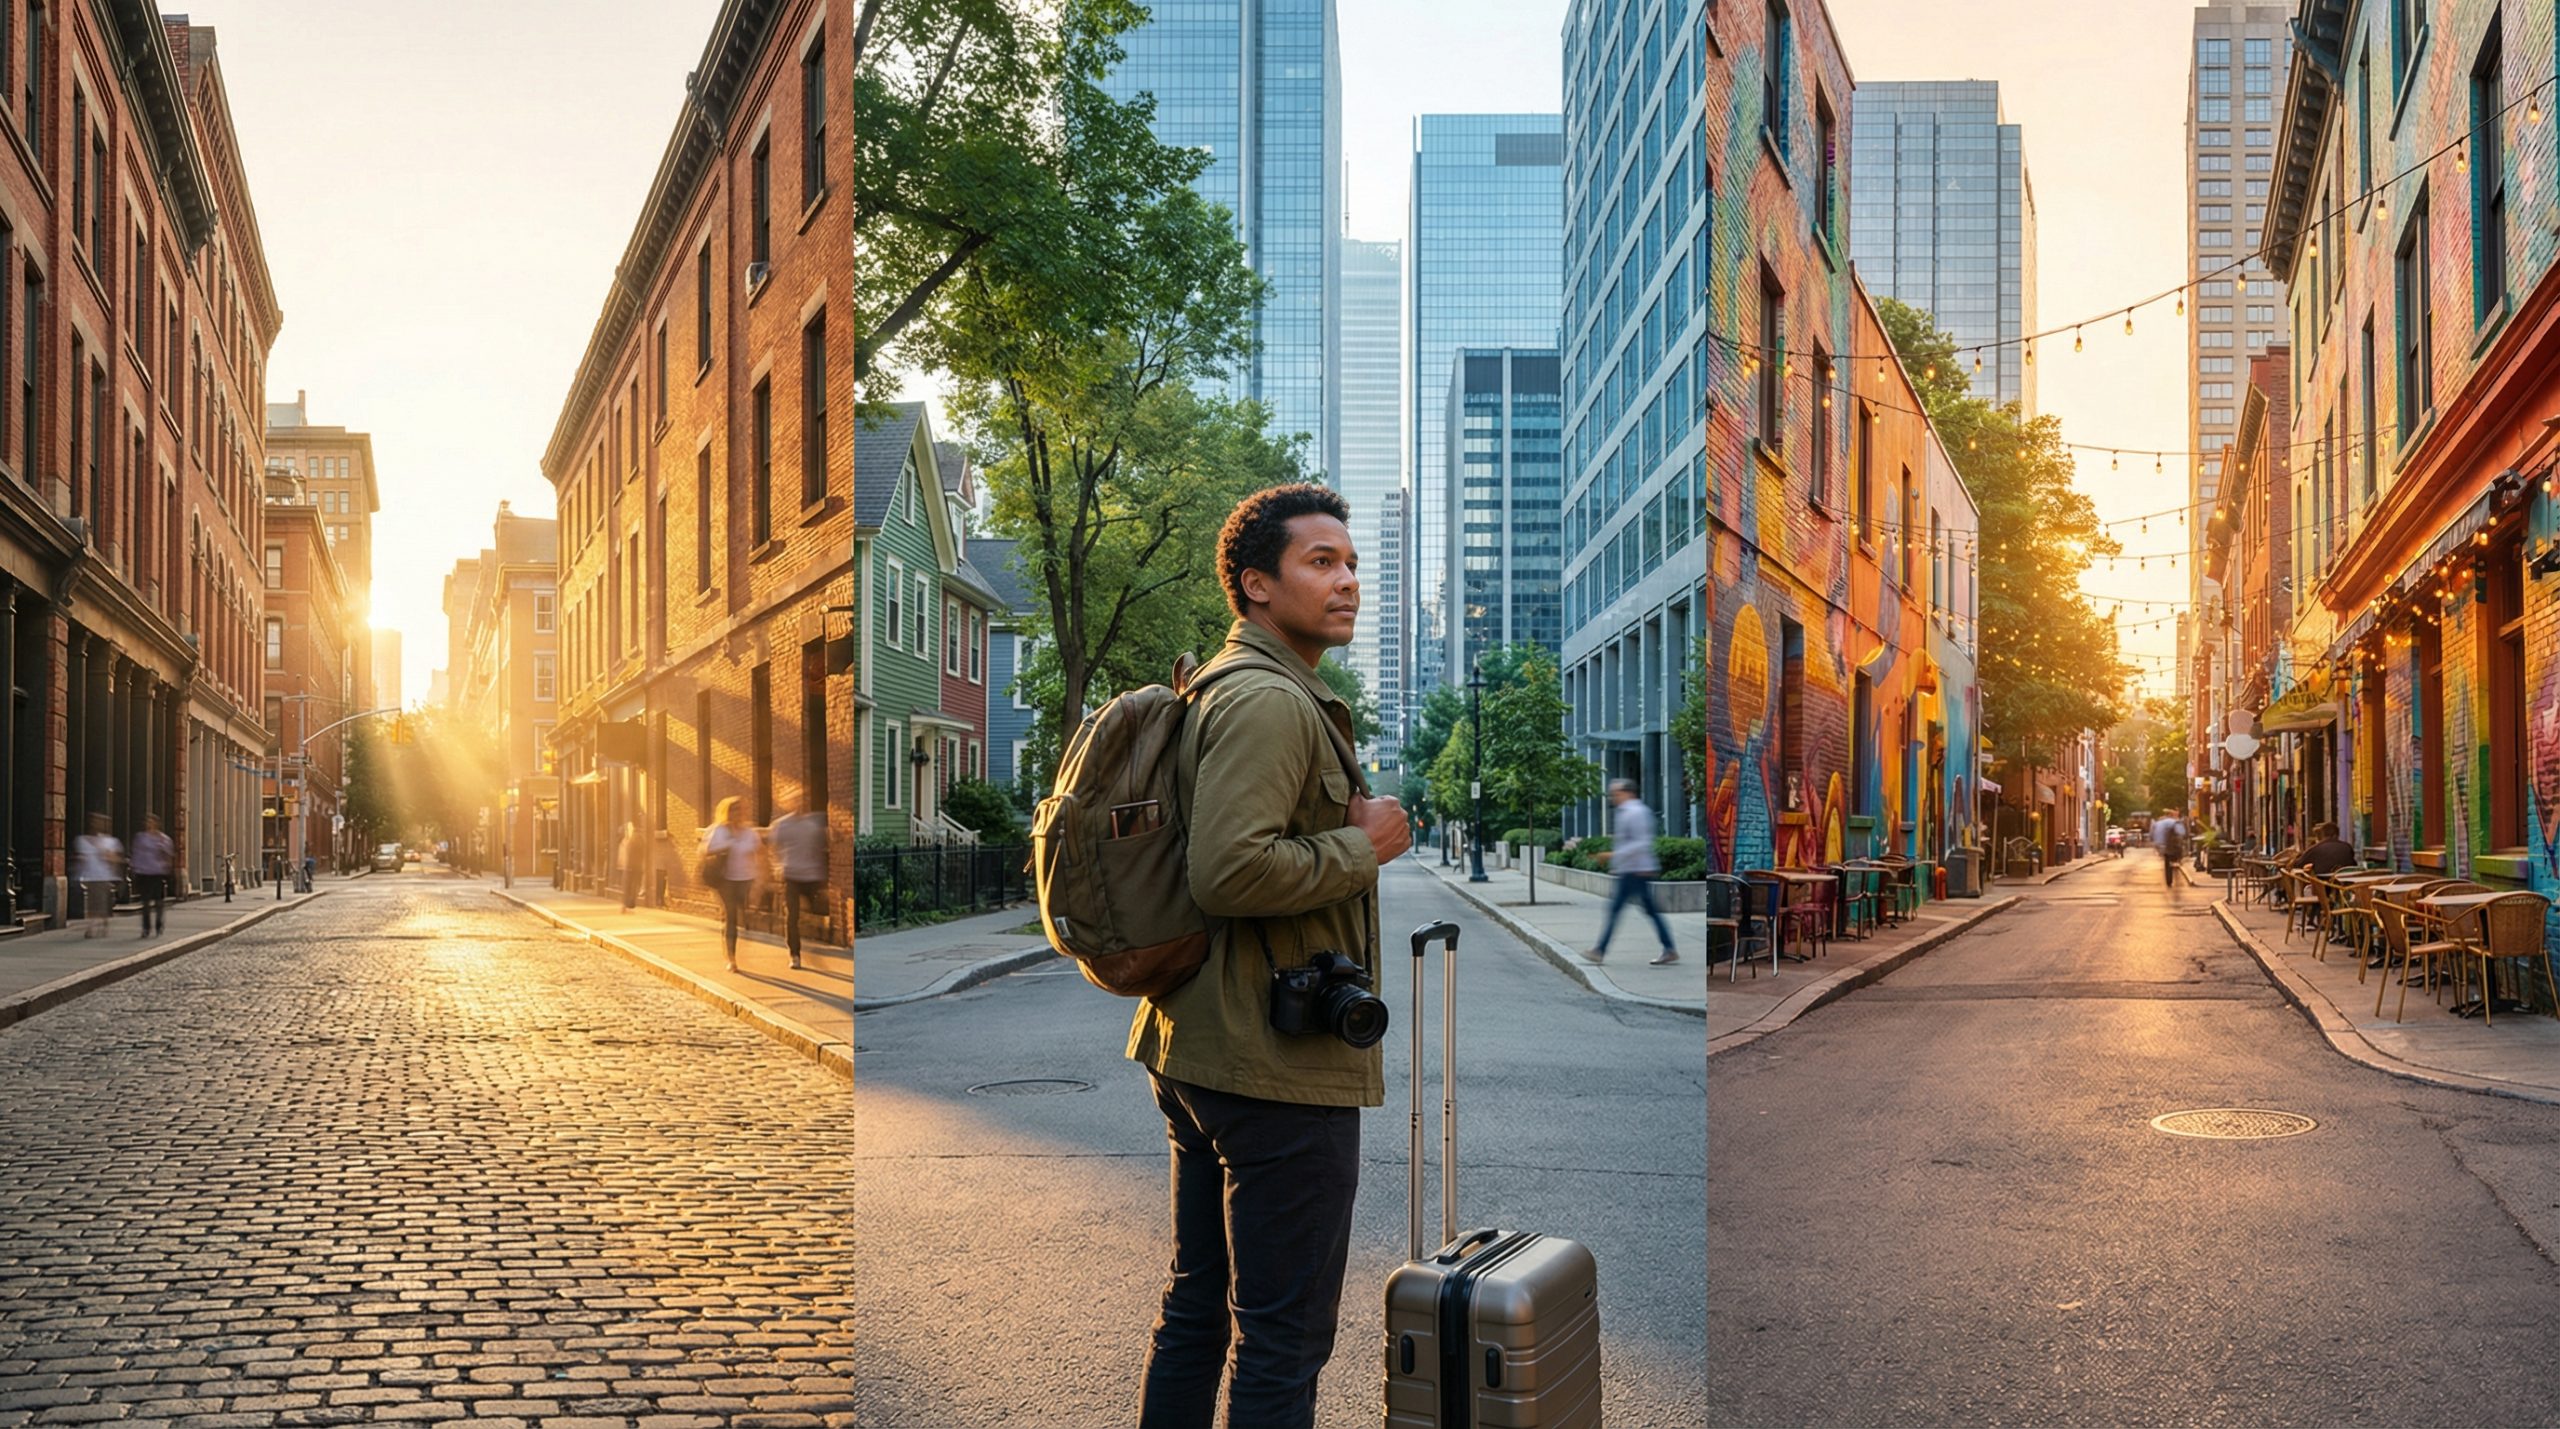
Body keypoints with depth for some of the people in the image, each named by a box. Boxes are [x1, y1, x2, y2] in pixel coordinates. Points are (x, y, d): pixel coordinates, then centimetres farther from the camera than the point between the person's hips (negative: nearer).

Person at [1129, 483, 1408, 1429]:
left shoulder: (1217, 687, 16)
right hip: (1281, 1065, -10)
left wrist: (1340, 825, 10)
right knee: (1284, 1333, -2)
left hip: (1200, 1049, 11)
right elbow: (1230, 872, -29)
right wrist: (1361, 846, -15)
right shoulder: (1272, 702, -18)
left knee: (1196, 1305, 19)